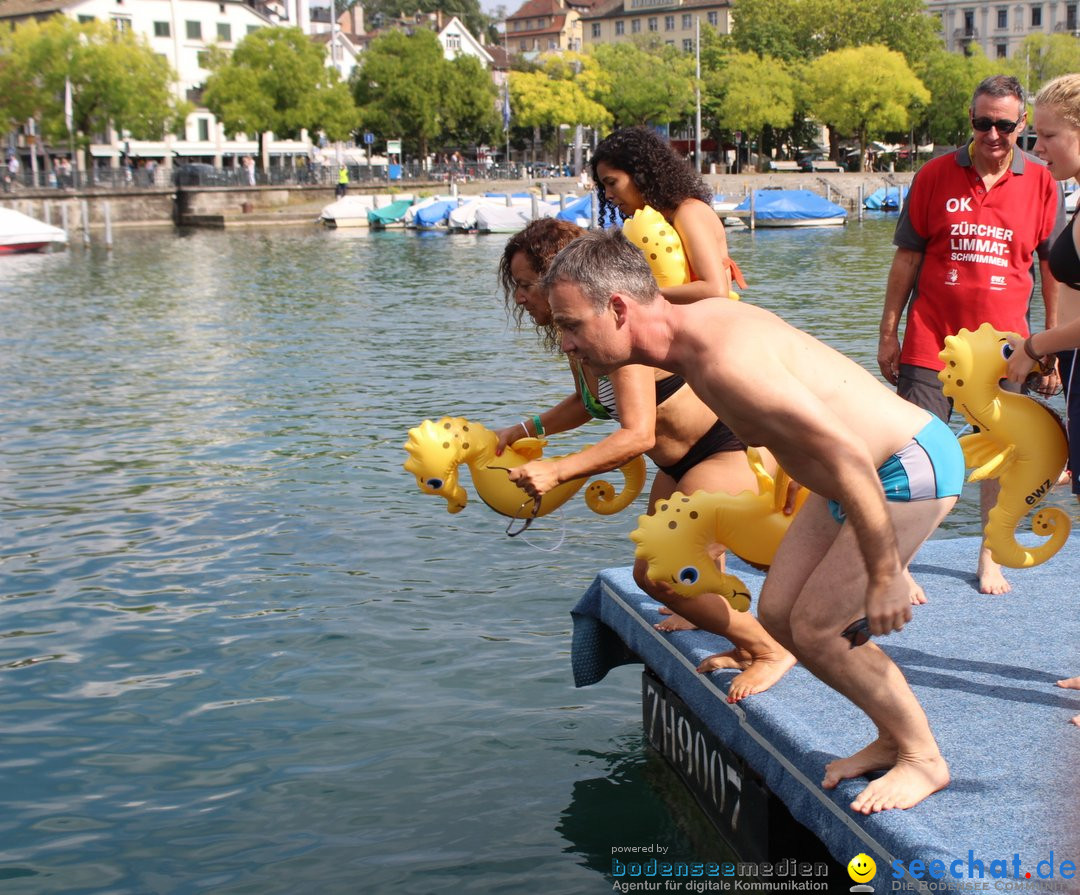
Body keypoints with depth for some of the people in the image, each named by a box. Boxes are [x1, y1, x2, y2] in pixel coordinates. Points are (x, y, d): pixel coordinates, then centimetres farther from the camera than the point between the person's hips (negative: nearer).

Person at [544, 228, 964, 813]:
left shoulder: (725, 359, -33)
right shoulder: (693, 325, -2)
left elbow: (848, 458, -32)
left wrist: (884, 575, -26)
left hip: (911, 468, -10)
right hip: (870, 469, 10)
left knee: (817, 626, -8)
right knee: (778, 612, 7)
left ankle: (923, 759, 11)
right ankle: (892, 737, 23)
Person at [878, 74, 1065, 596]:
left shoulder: (1041, 183, 3)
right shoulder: (935, 176, 0)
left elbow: (1054, 267, 7)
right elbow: (906, 259, 4)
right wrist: (888, 333, 0)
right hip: (932, 340, -1)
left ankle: (990, 558, 27)